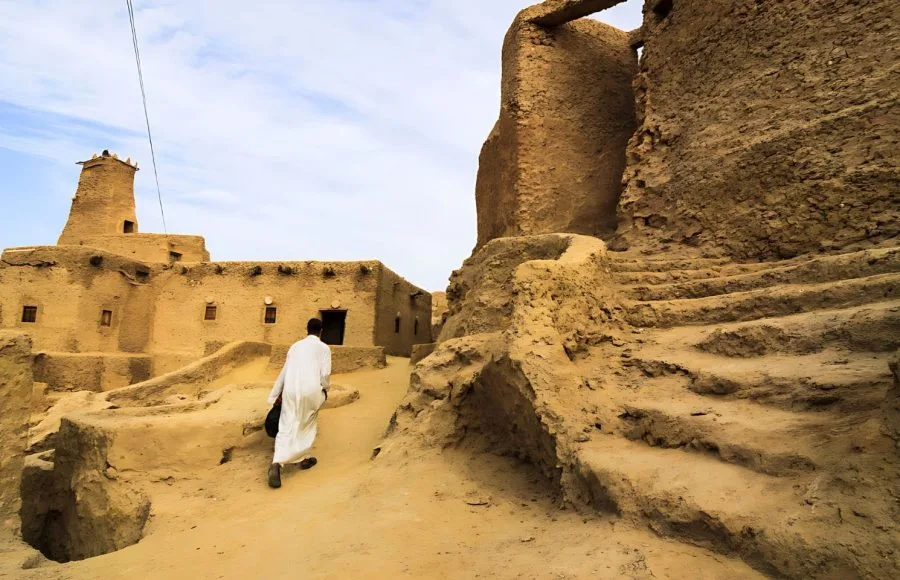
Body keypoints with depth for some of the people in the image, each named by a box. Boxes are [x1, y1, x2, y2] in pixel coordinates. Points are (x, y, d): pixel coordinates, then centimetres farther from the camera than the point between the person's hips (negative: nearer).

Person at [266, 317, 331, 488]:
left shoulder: (295, 346, 18)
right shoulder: (323, 347, 5)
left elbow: (284, 371, 20)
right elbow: (325, 373, -3)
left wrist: (275, 394, 26)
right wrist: (325, 389, 17)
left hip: (290, 389, 3)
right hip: (310, 389, -3)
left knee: (286, 428, 2)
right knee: (308, 425, 20)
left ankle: (276, 463, -16)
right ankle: (304, 458, 28)